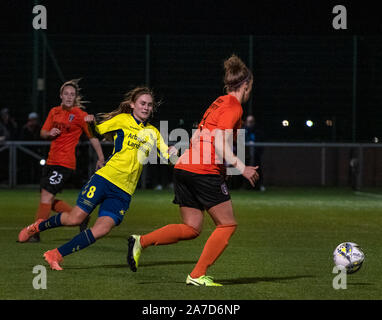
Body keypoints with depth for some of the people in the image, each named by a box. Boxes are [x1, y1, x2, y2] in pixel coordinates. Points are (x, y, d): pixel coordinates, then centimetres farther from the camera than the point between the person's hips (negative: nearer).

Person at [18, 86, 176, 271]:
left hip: (124, 192, 3)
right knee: (76, 218, -9)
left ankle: (56, 255, -6)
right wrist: (90, 122, -14)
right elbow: (96, 130, 7)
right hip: (105, 178, -3)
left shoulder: (153, 133, 15)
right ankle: (39, 226, 20)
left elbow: (167, 157, 11)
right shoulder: (122, 120, 4)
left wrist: (172, 153, -10)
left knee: (102, 229, -15)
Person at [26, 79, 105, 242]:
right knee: (49, 200, 8)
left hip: (65, 163, -7)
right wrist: (49, 133, -4)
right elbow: (43, 132, 19)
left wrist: (101, 158, -1)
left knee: (46, 196, -13)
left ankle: (35, 233, -8)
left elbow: (93, 137, 1)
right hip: (51, 161, 7)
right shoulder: (54, 112, 12)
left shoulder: (80, 115, -4)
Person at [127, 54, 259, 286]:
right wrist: (242, 168, -16)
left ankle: (141, 241, -4)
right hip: (205, 172, -9)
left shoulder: (220, 103, 21)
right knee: (228, 224, 2)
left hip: (184, 169, 9)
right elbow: (220, 143, -17)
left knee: (191, 228, 11)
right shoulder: (233, 107, -7)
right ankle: (198, 275, -2)